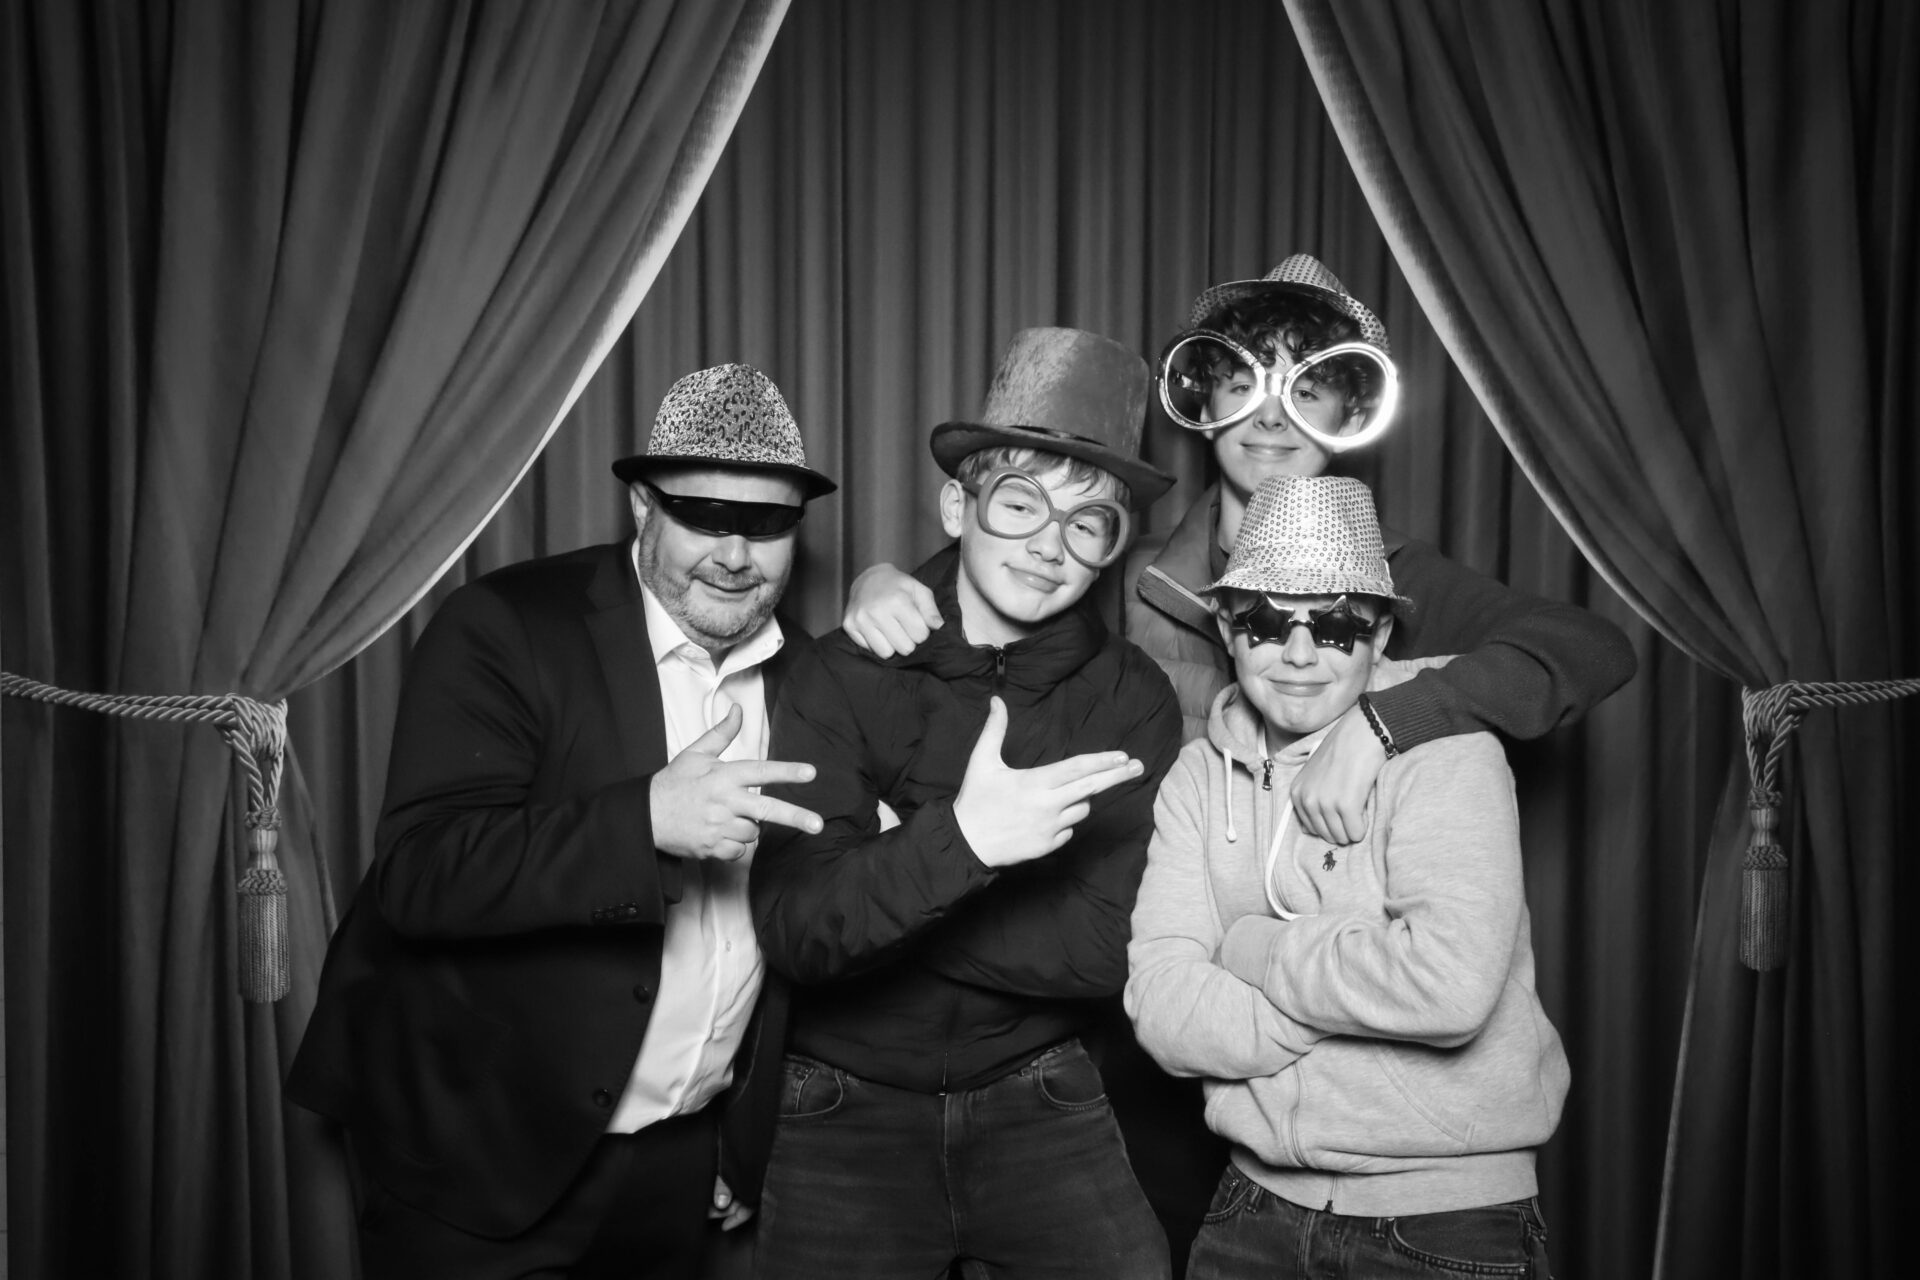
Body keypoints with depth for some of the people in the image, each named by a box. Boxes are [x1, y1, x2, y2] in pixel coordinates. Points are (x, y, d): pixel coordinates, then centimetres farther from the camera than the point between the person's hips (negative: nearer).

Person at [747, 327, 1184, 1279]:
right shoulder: (843, 676, -10)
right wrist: (953, 844, -37)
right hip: (847, 1109, 0)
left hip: (1036, 1101, 1)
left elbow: (1104, 949, -15)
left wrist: (877, 888, -17)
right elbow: (790, 931, -20)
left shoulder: (1133, 701, -7)